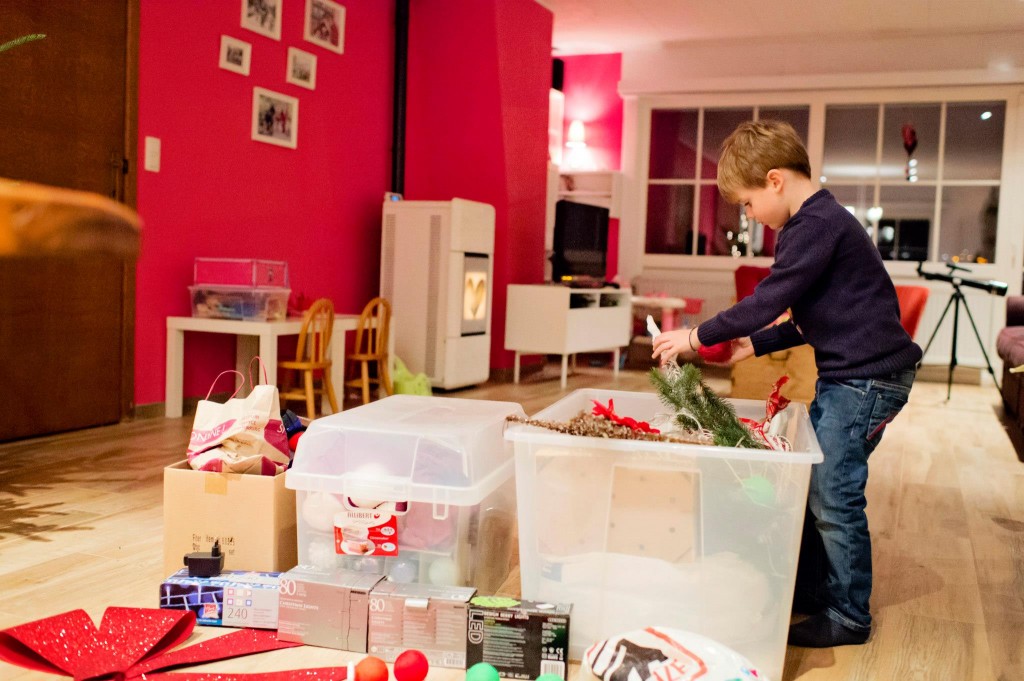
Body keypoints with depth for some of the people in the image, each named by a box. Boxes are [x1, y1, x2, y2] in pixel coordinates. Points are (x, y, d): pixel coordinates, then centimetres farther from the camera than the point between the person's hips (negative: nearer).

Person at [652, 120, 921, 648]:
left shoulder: (816, 226, -18)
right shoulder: (819, 223, 15)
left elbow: (770, 300, -21)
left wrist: (699, 337, -13)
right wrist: (757, 343, 12)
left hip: (866, 376, -10)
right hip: (845, 374, 10)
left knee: (834, 497, -3)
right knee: (811, 486, 15)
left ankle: (848, 616, 11)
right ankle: (810, 591, 27)